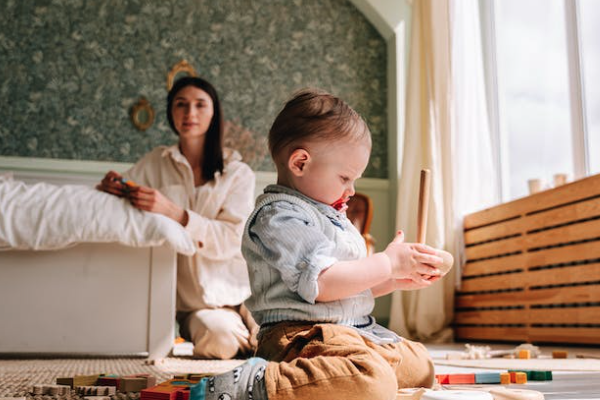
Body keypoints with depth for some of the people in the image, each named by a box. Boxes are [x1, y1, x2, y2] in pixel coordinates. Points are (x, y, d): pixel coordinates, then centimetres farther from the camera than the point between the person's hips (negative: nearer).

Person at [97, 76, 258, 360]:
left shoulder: (238, 173, 2)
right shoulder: (155, 163, 10)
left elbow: (231, 238, -12)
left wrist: (173, 212, -27)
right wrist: (111, 187, -19)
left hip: (233, 291, 0)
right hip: (186, 299, 1)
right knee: (218, 338, -27)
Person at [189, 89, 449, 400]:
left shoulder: (328, 215, 22)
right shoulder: (279, 216, -11)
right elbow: (323, 284, -22)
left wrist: (397, 281, 13)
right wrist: (389, 263, -12)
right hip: (300, 335, -11)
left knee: (421, 364, 23)